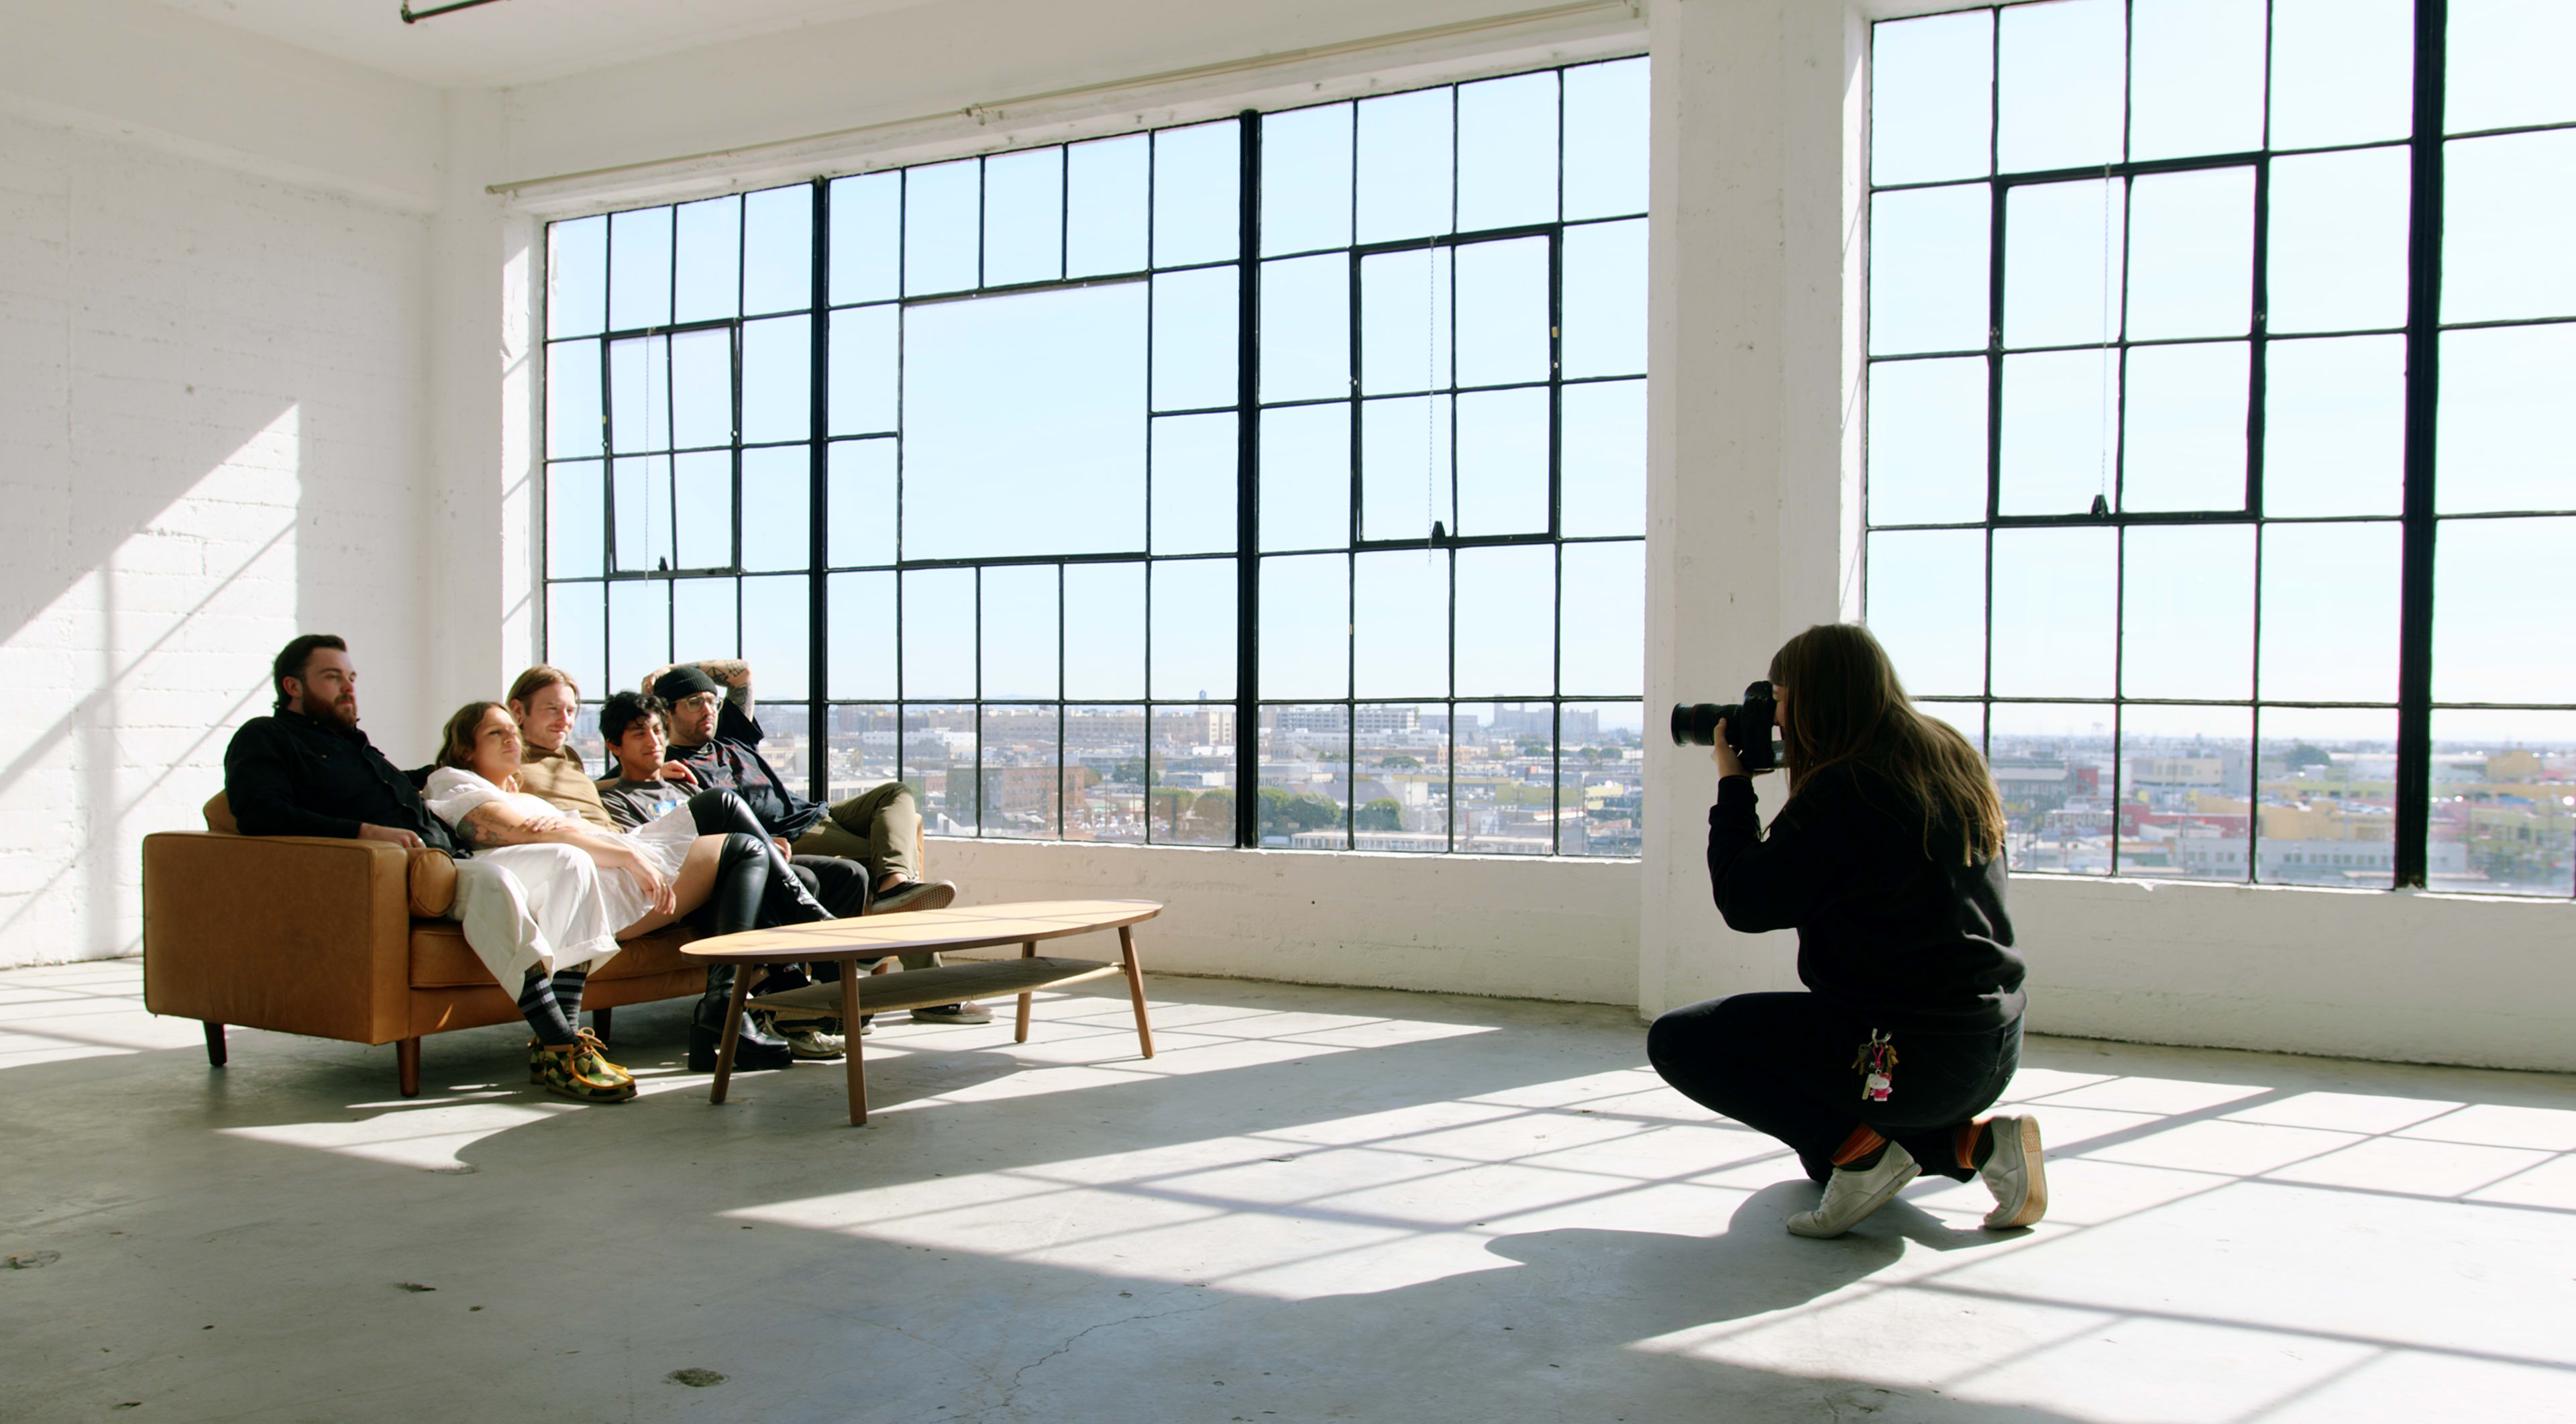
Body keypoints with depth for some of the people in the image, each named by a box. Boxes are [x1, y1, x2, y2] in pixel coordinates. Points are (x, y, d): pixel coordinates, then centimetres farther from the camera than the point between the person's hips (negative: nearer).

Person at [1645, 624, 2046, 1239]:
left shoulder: (1842, 791, -18)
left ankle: (1862, 1151, -8)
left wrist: (1732, 784, -1)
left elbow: (1746, 904, -13)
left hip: (1909, 1052, -9)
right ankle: (1974, 1141, 12)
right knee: (1818, 1121, 34)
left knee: (1677, 1039, -2)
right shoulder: (1955, 764, 8)